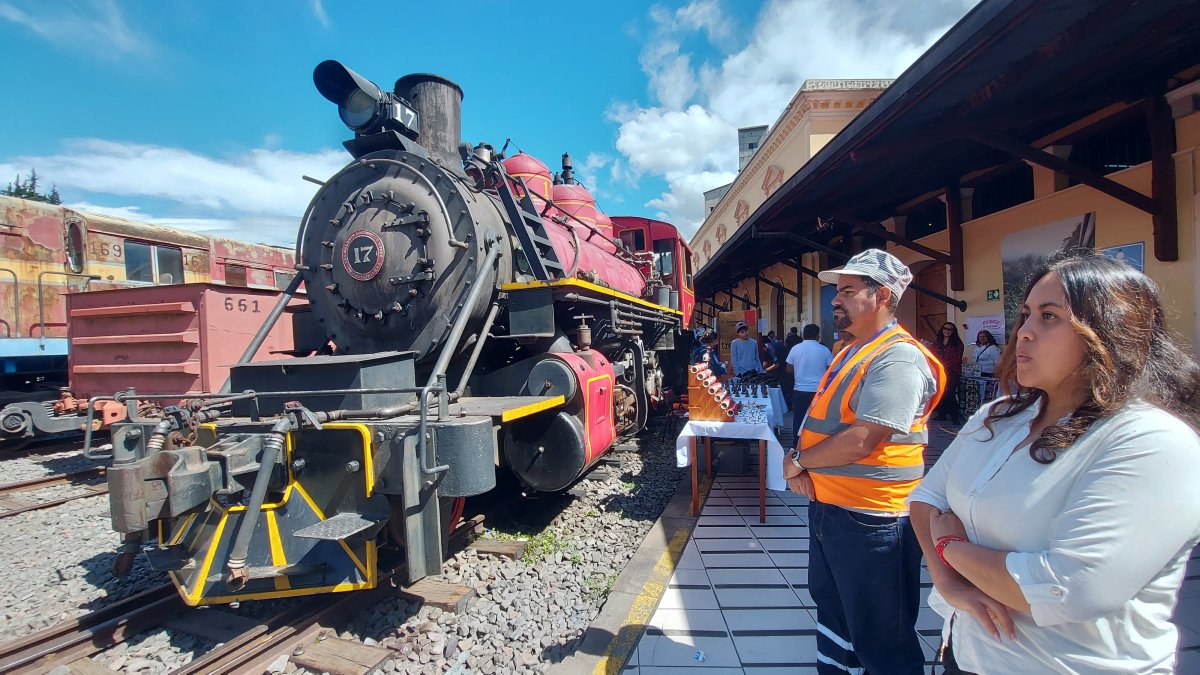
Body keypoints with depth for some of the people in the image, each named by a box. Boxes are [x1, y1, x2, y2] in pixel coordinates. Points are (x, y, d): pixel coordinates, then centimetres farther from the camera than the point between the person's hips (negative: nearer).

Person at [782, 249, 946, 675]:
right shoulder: (853, 352, 11)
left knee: (880, 637, 9)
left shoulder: (898, 358, -21)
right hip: (827, 505, 10)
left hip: (870, 518, -10)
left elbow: (862, 440, -29)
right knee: (831, 606, 26)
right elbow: (821, 420, 15)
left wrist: (798, 461, -14)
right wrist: (799, 458, -4)